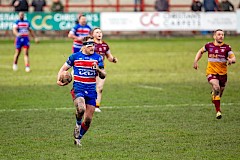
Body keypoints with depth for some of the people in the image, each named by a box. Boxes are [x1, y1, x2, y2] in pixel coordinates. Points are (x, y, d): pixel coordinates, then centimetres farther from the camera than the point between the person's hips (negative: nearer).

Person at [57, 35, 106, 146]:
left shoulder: (97, 58, 6)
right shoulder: (75, 56, 2)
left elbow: (103, 76, 6)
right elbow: (63, 68, 12)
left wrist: (98, 69, -16)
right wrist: (59, 80, -5)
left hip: (91, 91, 3)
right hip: (78, 89, -3)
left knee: (88, 119, 2)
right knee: (81, 109, -32)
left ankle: (78, 138, 24)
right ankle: (78, 124, 1)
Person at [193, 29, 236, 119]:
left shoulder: (227, 47, -1)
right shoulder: (209, 46, 0)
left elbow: (234, 58, -6)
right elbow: (200, 51, 18)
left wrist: (231, 60, -30)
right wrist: (195, 61, 7)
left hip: (223, 73, 2)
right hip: (211, 72, -2)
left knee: (220, 93, 13)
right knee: (216, 88, -27)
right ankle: (218, 111, -25)